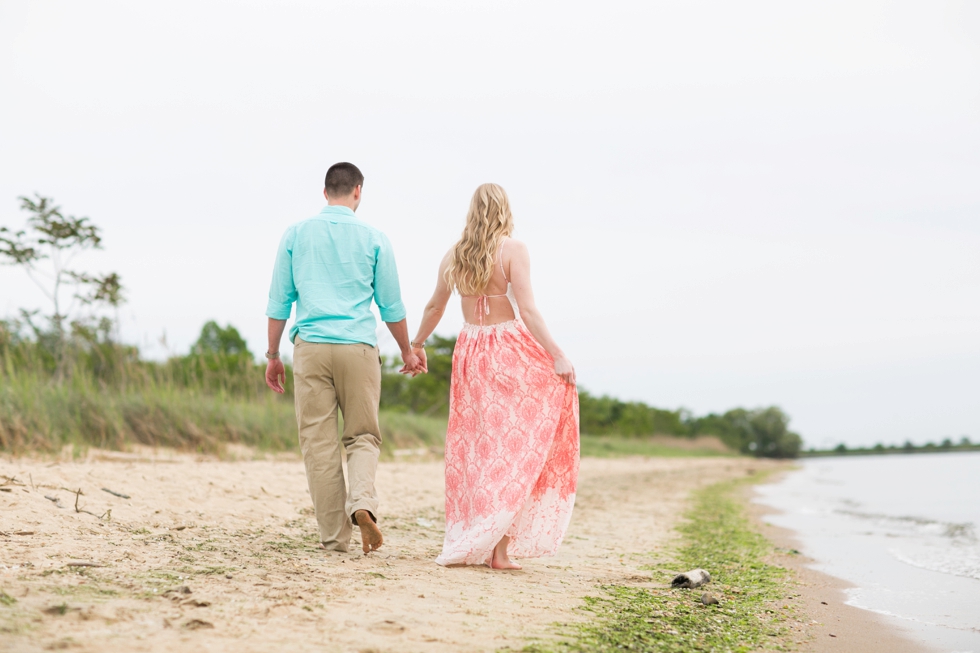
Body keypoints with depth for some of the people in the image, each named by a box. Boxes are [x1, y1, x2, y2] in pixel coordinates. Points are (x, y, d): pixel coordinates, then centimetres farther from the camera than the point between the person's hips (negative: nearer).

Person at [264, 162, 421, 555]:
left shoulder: (296, 235, 7)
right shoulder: (373, 239, 4)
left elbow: (279, 301, 8)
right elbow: (391, 305, 8)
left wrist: (273, 355, 15)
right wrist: (407, 351, 22)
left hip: (311, 346, 1)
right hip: (358, 347, -1)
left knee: (318, 441, 4)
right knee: (363, 436, 9)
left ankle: (334, 535, 4)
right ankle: (362, 502, -17)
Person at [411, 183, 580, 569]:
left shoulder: (454, 255, 6)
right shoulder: (513, 249, -7)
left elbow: (435, 306, 17)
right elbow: (527, 309, -15)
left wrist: (416, 344, 32)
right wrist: (557, 356, -16)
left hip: (470, 352, 5)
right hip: (510, 350, -5)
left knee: (475, 449, 10)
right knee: (516, 445, 1)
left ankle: (468, 542, 12)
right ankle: (500, 545, -6)